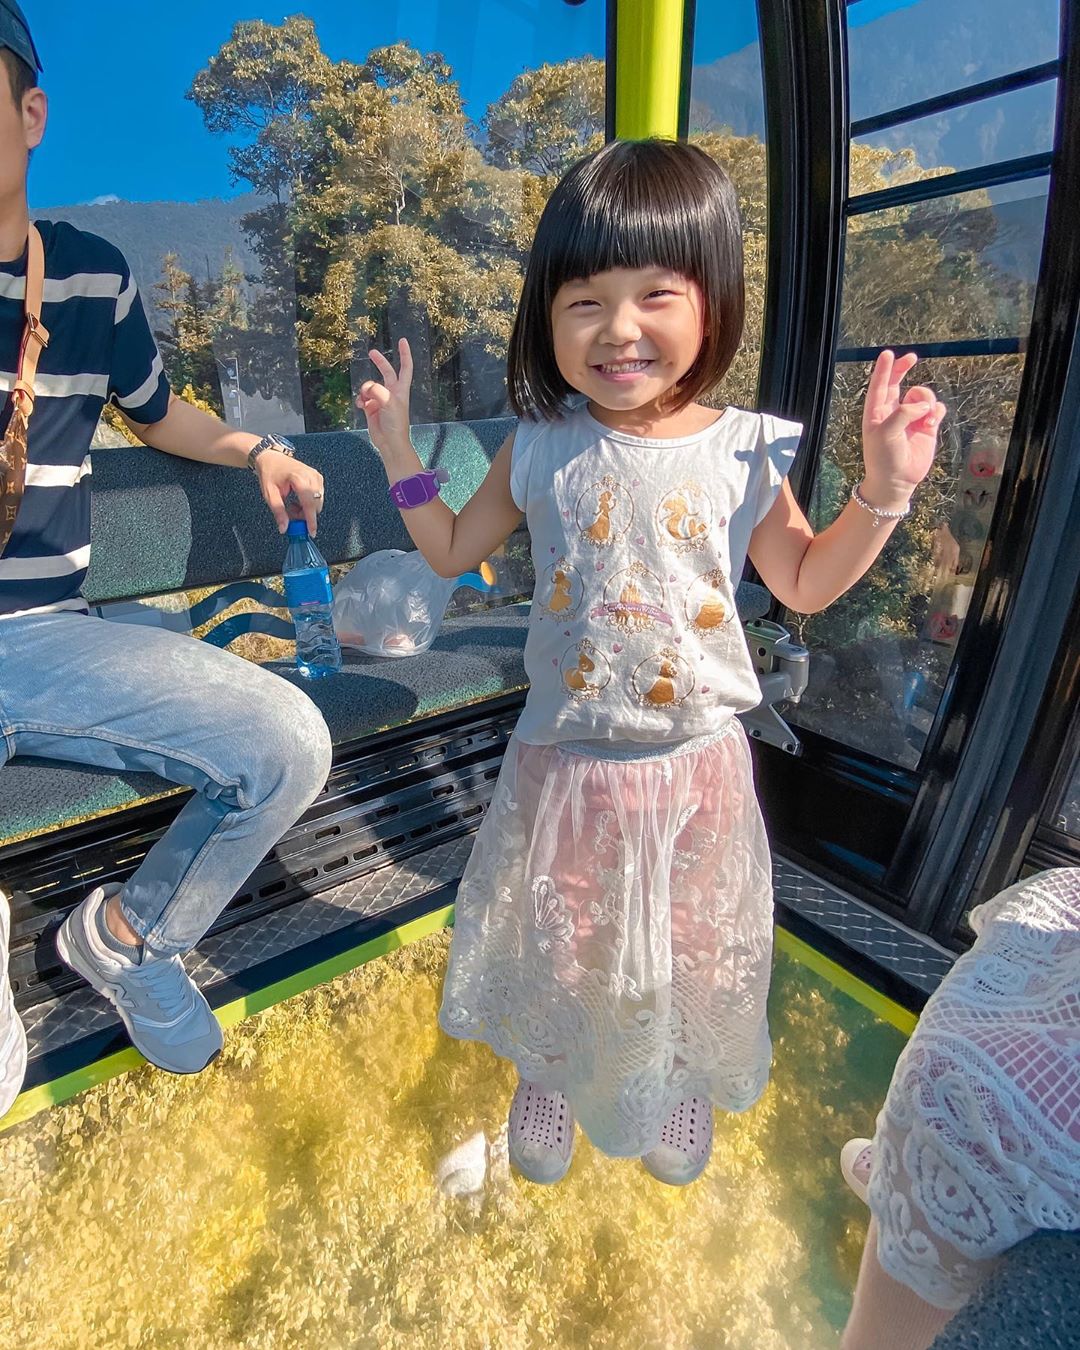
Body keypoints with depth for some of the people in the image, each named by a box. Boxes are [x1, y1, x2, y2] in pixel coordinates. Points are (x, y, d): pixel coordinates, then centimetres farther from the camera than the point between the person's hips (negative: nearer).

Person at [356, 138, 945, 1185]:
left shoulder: (745, 452, -8)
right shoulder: (541, 447, -7)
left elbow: (805, 584, 5)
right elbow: (452, 551, 6)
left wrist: (883, 491, -7)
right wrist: (398, 450, -3)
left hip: (695, 763, 1)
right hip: (564, 759, 0)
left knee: (692, 944, 22)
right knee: (558, 941, 20)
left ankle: (682, 1082, 56)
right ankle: (551, 1075, 54)